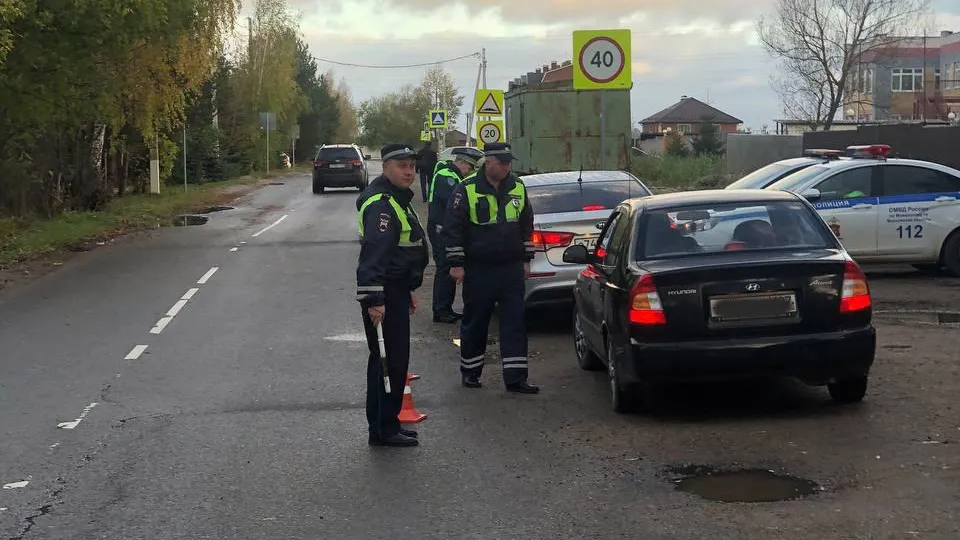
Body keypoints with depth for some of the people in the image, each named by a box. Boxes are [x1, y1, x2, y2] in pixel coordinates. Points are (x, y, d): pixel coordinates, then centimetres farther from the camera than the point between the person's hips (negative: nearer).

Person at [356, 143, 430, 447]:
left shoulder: (399, 200, 18)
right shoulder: (381, 204, -18)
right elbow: (373, 254, -28)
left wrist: (408, 290, 29)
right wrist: (373, 299, -34)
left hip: (395, 291, 11)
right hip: (383, 295, -11)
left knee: (395, 359, 16)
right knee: (388, 361, -7)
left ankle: (386, 424, 25)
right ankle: (383, 430, 0)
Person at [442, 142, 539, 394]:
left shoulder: (518, 188, 7)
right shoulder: (467, 190, -8)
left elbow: (526, 224, 17)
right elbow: (452, 227, -7)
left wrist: (526, 259, 15)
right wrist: (456, 263, -9)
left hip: (512, 268, 4)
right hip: (478, 269, -4)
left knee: (515, 322, 1)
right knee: (475, 323, 6)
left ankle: (515, 378, 3)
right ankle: (470, 372, 21)